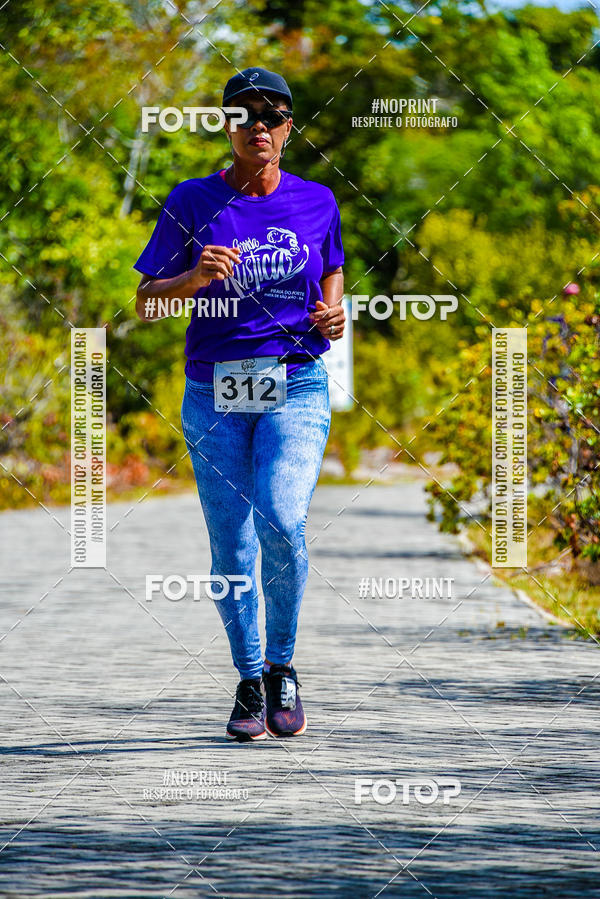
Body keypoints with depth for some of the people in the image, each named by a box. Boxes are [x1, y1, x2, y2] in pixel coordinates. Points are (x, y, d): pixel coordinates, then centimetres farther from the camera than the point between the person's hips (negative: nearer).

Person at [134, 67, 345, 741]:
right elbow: (146, 303, 4)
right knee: (231, 548, 1)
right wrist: (196, 277, -16)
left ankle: (282, 665, 1)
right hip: (215, 390, 1)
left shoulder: (316, 203, 8)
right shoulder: (193, 202, 3)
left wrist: (332, 317, 2)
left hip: (297, 388, -1)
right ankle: (249, 682, 18)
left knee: (282, 522, -20)